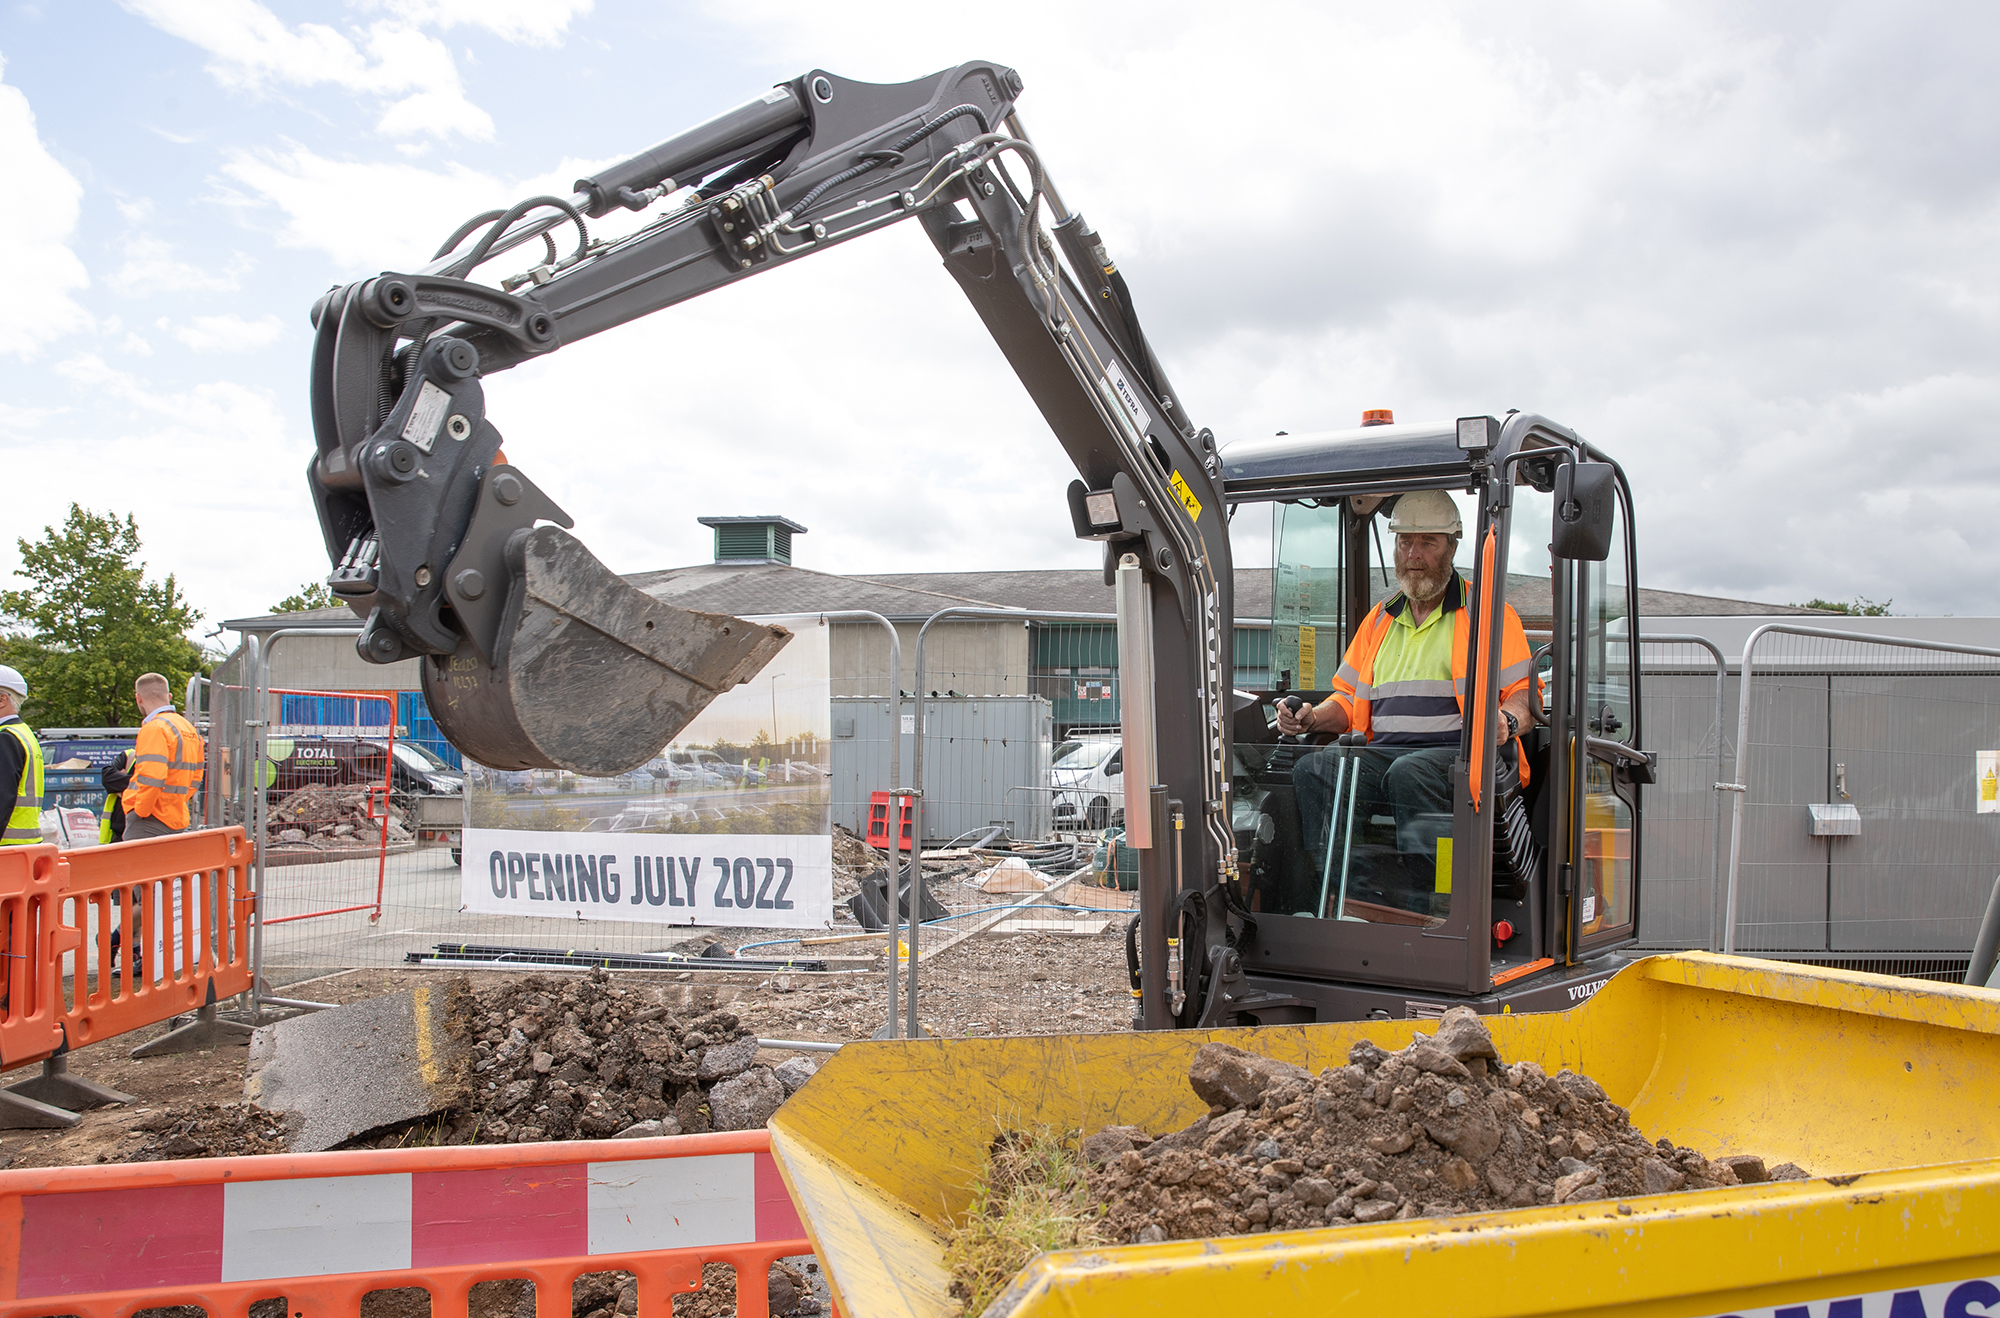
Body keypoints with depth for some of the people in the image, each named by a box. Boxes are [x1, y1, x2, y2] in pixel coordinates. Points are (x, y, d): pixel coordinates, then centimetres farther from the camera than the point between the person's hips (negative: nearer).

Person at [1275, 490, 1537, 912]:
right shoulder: (1380, 619, 27)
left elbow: (1523, 695, 6)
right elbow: (1348, 699, 26)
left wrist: (1506, 720, -18)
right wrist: (1313, 718, 4)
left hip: (1459, 753, -4)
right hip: (1383, 752, 4)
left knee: (1409, 772, -38)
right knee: (1312, 770, -25)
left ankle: (1426, 907, -36)